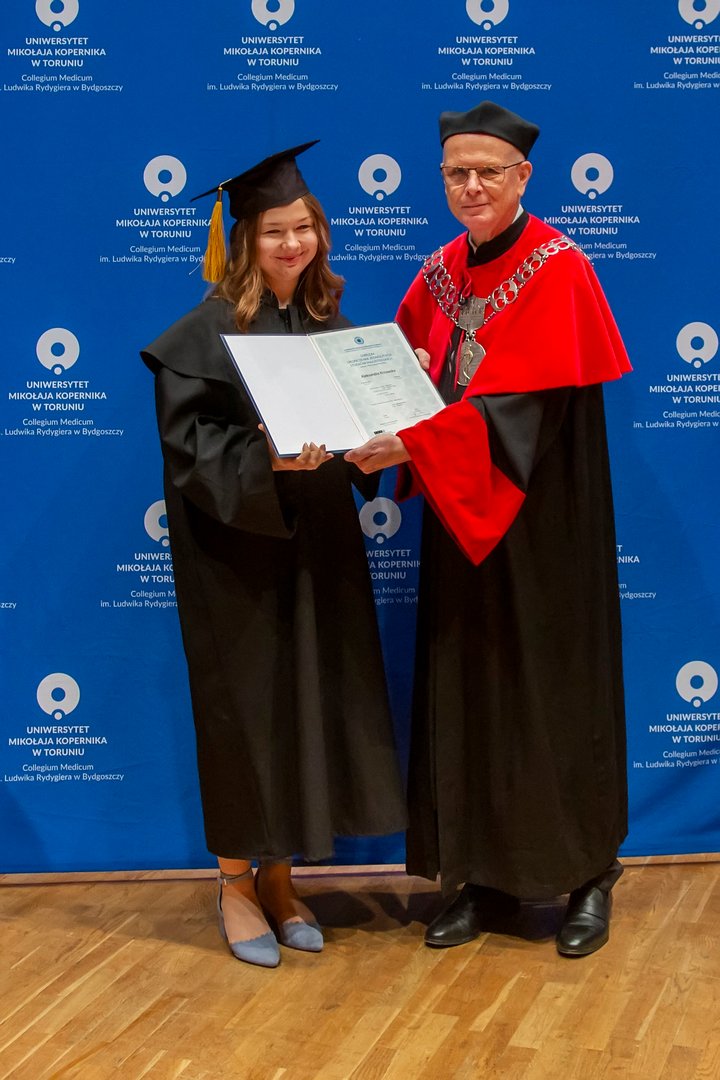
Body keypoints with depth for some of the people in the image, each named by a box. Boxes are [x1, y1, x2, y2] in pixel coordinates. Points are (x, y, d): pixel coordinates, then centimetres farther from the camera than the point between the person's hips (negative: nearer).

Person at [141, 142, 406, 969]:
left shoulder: (327, 319, 10)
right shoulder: (208, 331, -8)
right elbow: (192, 442, -15)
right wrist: (267, 459, -29)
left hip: (316, 541, 6)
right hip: (235, 546, -6)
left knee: (308, 698, 8)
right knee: (244, 703, 1)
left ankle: (276, 875, 23)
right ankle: (235, 884, 18)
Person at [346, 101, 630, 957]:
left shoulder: (557, 271, -10)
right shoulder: (441, 275, 10)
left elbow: (524, 406, -22)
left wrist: (410, 443, -31)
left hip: (541, 523, -5)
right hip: (459, 521, 6)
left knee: (554, 690, 2)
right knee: (465, 693, 7)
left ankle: (588, 876, 16)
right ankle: (483, 876, 18)